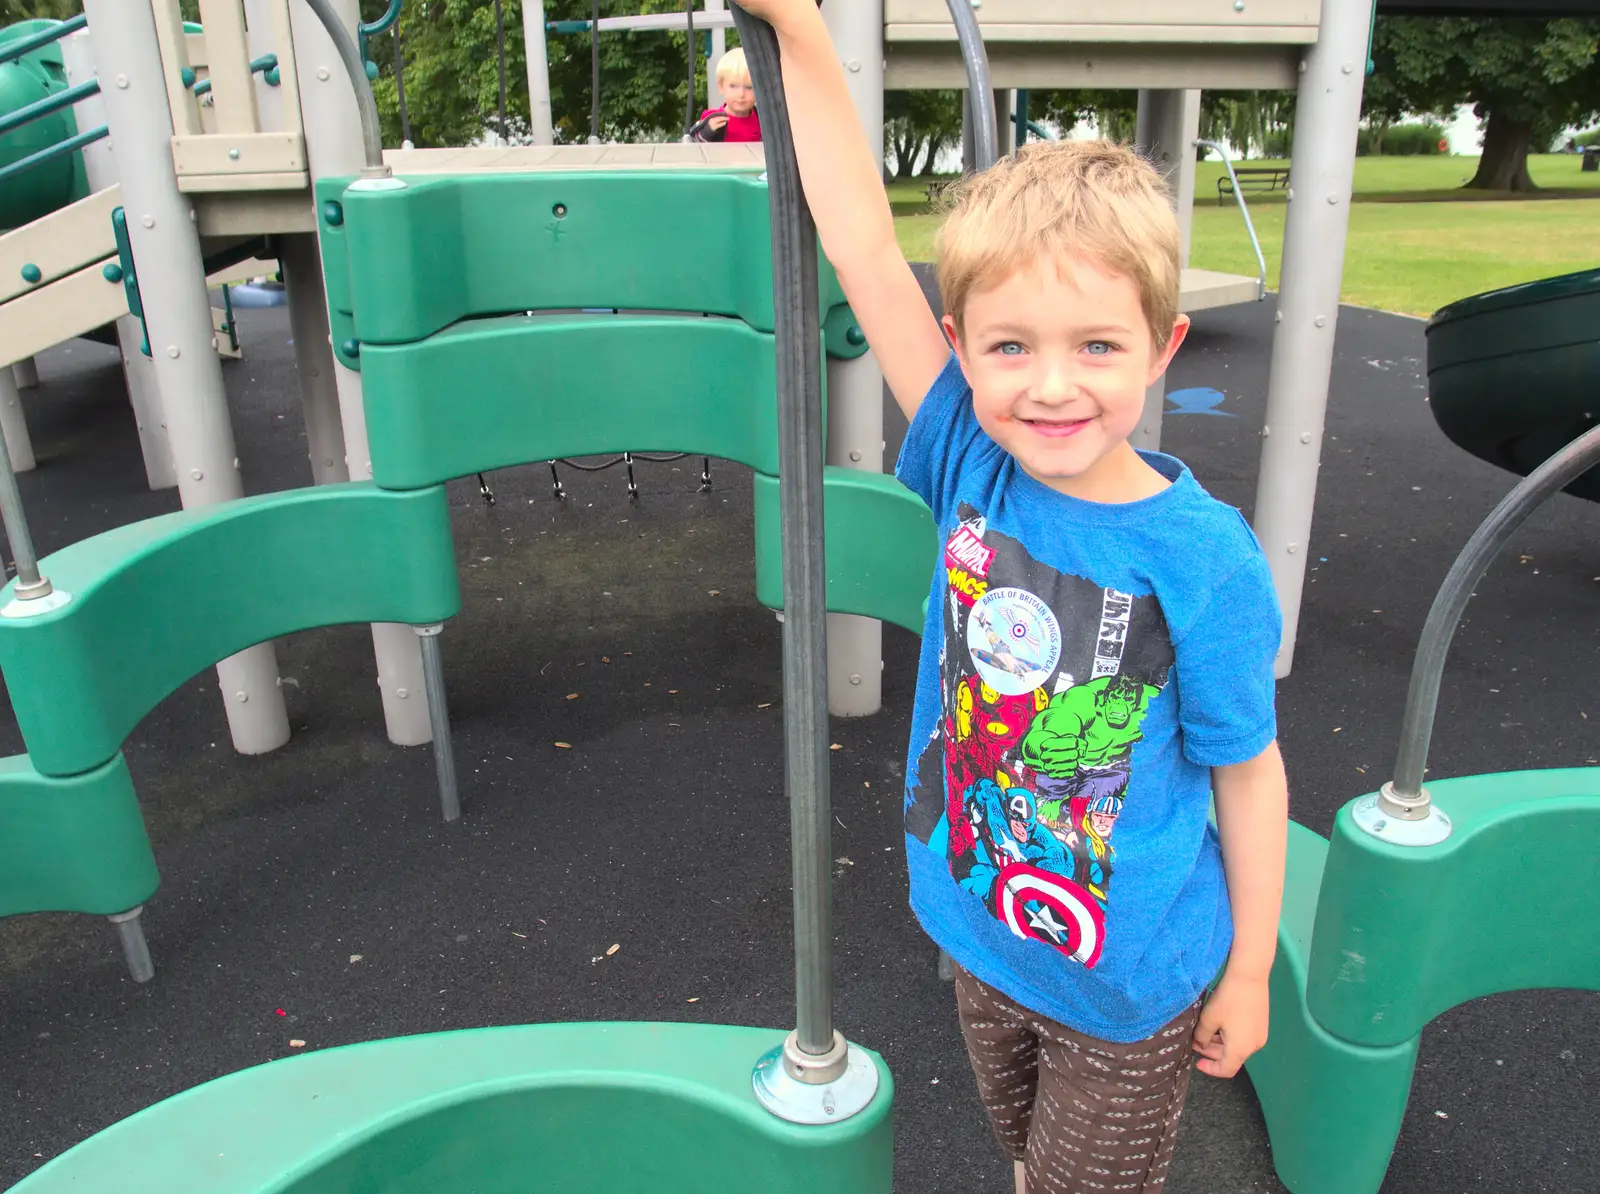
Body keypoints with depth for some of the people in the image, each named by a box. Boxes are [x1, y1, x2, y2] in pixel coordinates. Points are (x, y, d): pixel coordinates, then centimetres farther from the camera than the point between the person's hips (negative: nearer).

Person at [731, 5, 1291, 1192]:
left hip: (1132, 982, -3)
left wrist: (1249, 974, -3)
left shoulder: (1204, 559, -24)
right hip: (983, 936, 4)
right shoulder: (971, 469, -16)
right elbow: (863, 250, -18)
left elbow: (1249, 771, -12)